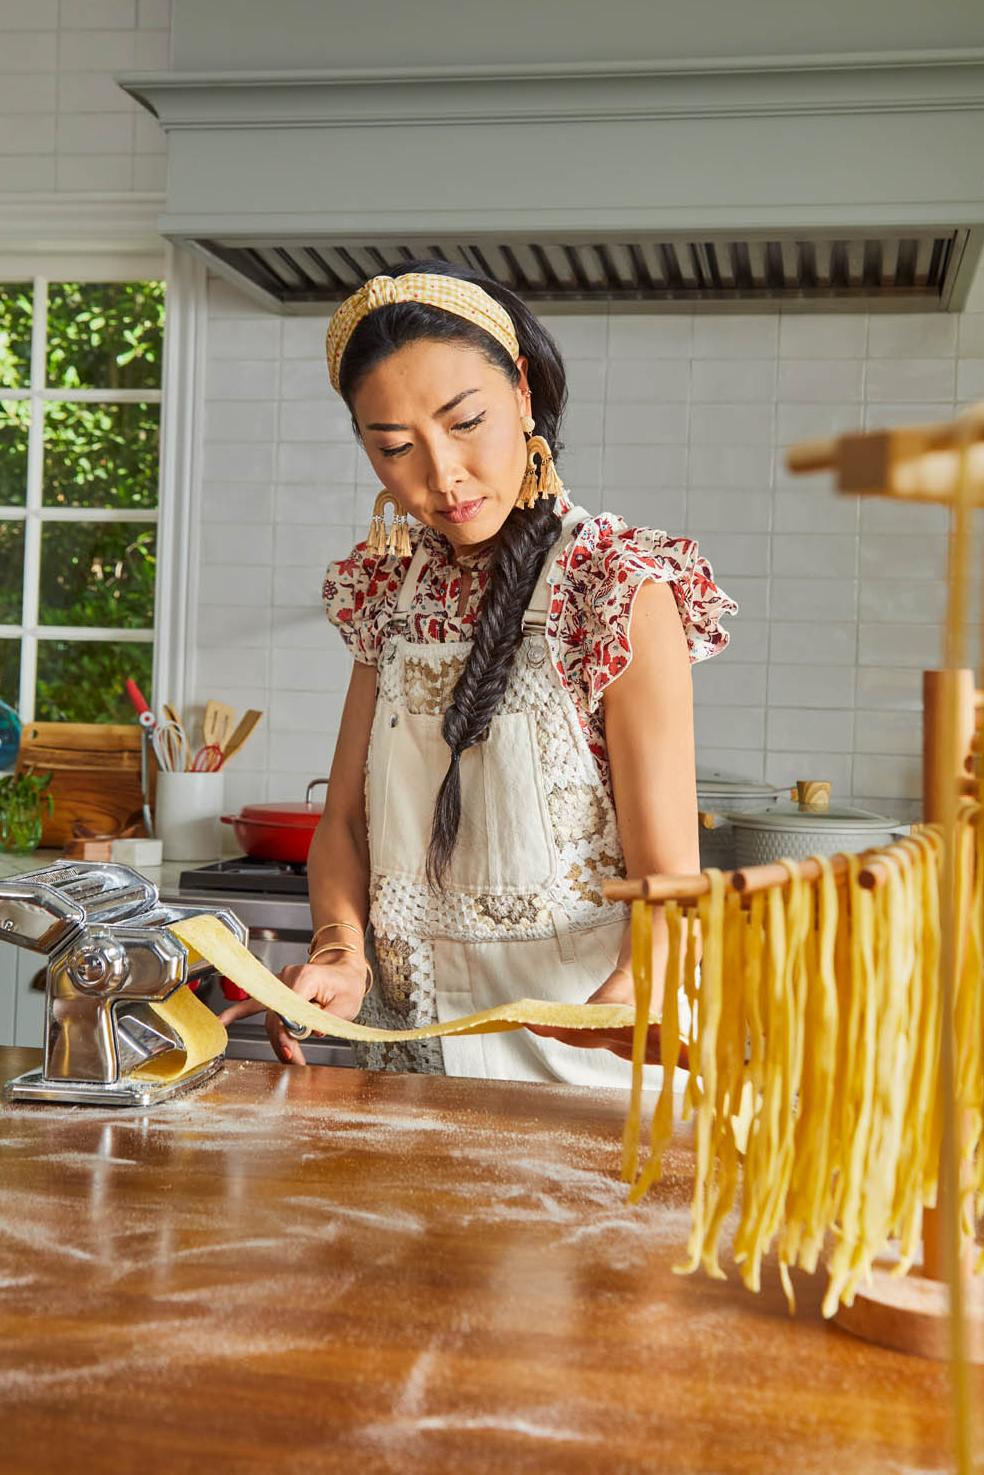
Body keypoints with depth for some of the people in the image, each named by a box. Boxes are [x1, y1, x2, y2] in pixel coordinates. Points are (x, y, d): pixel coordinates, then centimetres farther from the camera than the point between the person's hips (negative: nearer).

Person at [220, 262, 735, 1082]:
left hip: (571, 1053, -4)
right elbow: (345, 822, 9)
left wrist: (628, 996, -31)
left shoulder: (617, 588, -8)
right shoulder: (393, 590, 10)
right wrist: (339, 953, -10)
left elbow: (667, 876, -11)